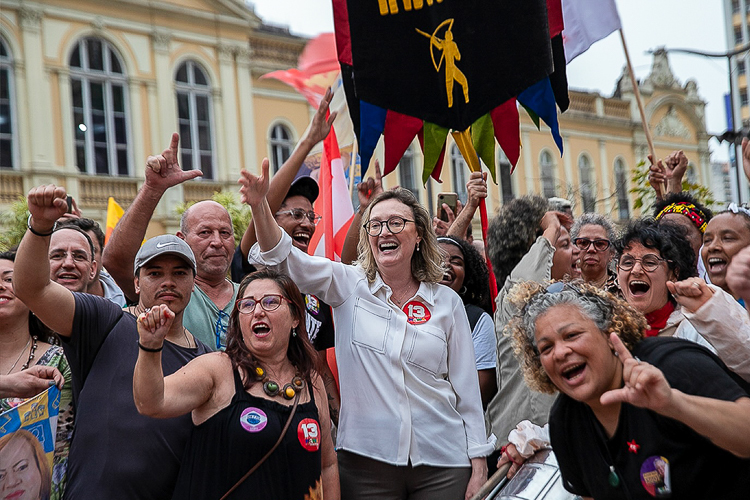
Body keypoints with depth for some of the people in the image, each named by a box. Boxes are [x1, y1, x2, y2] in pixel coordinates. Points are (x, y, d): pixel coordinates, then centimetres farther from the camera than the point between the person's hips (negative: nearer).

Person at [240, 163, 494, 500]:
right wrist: (260, 205, -28)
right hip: (366, 460, 0)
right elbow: (286, 260, -12)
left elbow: (466, 387, 4)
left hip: (442, 465, 1)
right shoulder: (349, 287, 2)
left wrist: (478, 464, 2)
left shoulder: (447, 302, 2)